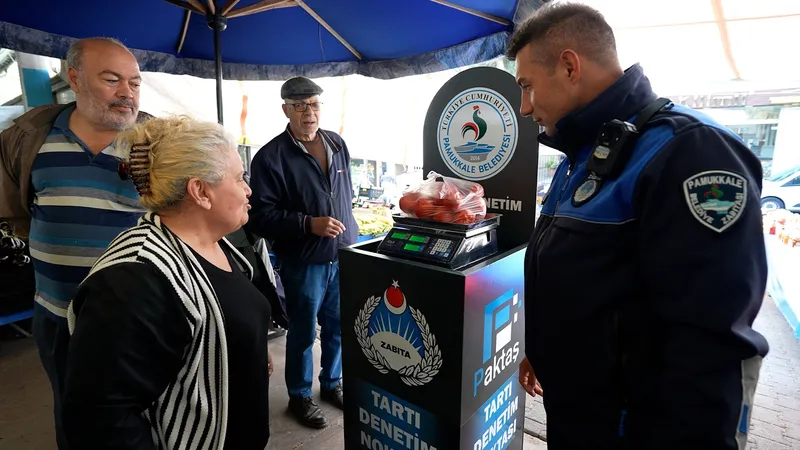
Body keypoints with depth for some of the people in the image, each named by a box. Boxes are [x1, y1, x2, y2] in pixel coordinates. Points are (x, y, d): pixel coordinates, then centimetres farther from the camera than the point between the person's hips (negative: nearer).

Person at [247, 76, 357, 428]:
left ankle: (333, 383, 41)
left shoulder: (338, 145, 6)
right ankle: (299, 396, 33)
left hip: (343, 256, 6)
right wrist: (308, 223, -25)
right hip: (303, 263, -5)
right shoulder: (270, 157, -13)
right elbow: (260, 215, -16)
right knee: (303, 332, 11)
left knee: (339, 327, 18)